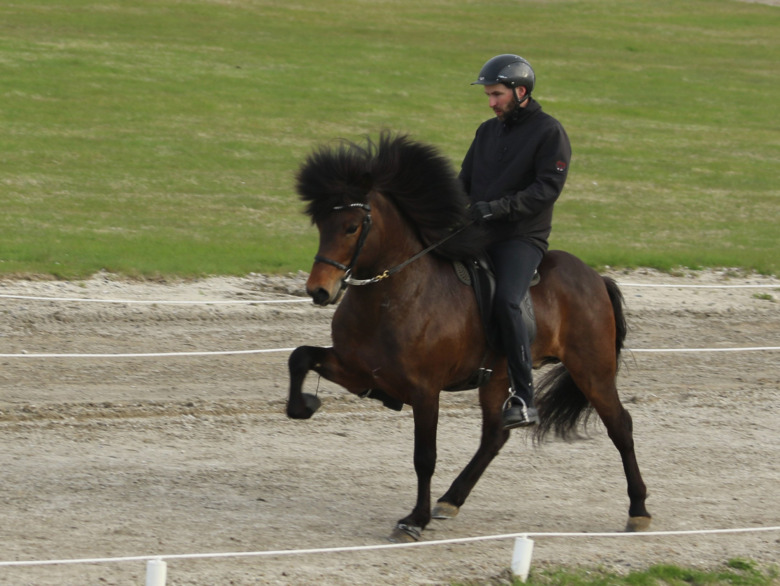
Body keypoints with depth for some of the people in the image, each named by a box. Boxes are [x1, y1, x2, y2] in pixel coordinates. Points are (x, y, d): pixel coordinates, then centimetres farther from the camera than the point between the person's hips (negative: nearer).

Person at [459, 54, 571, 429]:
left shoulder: (549, 132, -4)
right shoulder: (488, 131, 18)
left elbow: (548, 187, -14)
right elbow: (466, 179, 20)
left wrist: (498, 207, -24)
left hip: (523, 237, -8)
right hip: (479, 235, 8)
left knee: (506, 302, -27)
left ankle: (524, 400, -27)